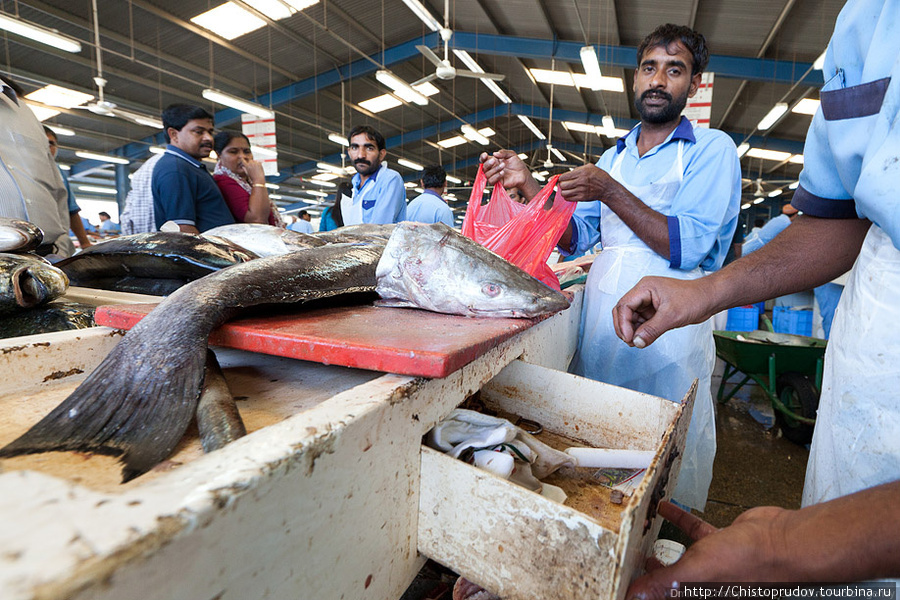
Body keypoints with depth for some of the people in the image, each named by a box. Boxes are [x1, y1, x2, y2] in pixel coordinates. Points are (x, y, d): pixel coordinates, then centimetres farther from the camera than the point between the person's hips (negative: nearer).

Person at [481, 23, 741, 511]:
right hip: (600, 321, 5)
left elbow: (687, 247, -14)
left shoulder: (712, 149, -2)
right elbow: (575, 237, 7)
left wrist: (610, 192, -21)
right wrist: (528, 186, -6)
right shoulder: (614, 157, 15)